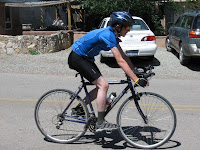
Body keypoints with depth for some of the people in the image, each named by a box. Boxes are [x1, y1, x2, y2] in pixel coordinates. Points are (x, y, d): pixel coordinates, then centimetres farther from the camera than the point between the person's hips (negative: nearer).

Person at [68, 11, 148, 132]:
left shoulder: (113, 35, 4)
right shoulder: (108, 35, -26)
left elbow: (123, 56, 8)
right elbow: (120, 61, -30)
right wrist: (136, 80, -31)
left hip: (85, 58, 10)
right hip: (77, 58, -10)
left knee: (101, 86, 10)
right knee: (103, 85, -15)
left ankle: (79, 108, 22)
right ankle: (100, 124, -10)